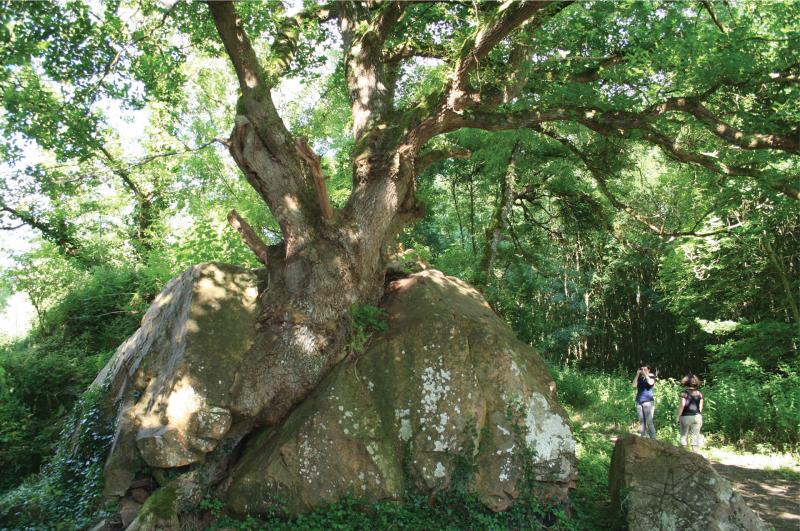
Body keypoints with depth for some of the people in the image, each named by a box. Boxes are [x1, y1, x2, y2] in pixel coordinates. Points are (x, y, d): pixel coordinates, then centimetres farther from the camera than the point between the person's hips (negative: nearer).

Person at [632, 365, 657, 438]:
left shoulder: (651, 377, 5)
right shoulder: (639, 378, 14)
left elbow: (650, 383, -17)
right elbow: (633, 385, -1)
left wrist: (645, 374, -10)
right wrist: (637, 374, -3)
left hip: (648, 401, -4)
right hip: (639, 402, 4)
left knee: (649, 422, -11)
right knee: (641, 421, 2)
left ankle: (653, 439, -10)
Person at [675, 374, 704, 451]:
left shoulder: (684, 393, -9)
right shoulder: (699, 394, 2)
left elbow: (682, 405, -12)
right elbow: (700, 407, 3)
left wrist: (677, 417, -7)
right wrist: (698, 414, 16)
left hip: (686, 416, -3)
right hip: (697, 416, 3)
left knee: (684, 435, 9)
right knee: (695, 436, 6)